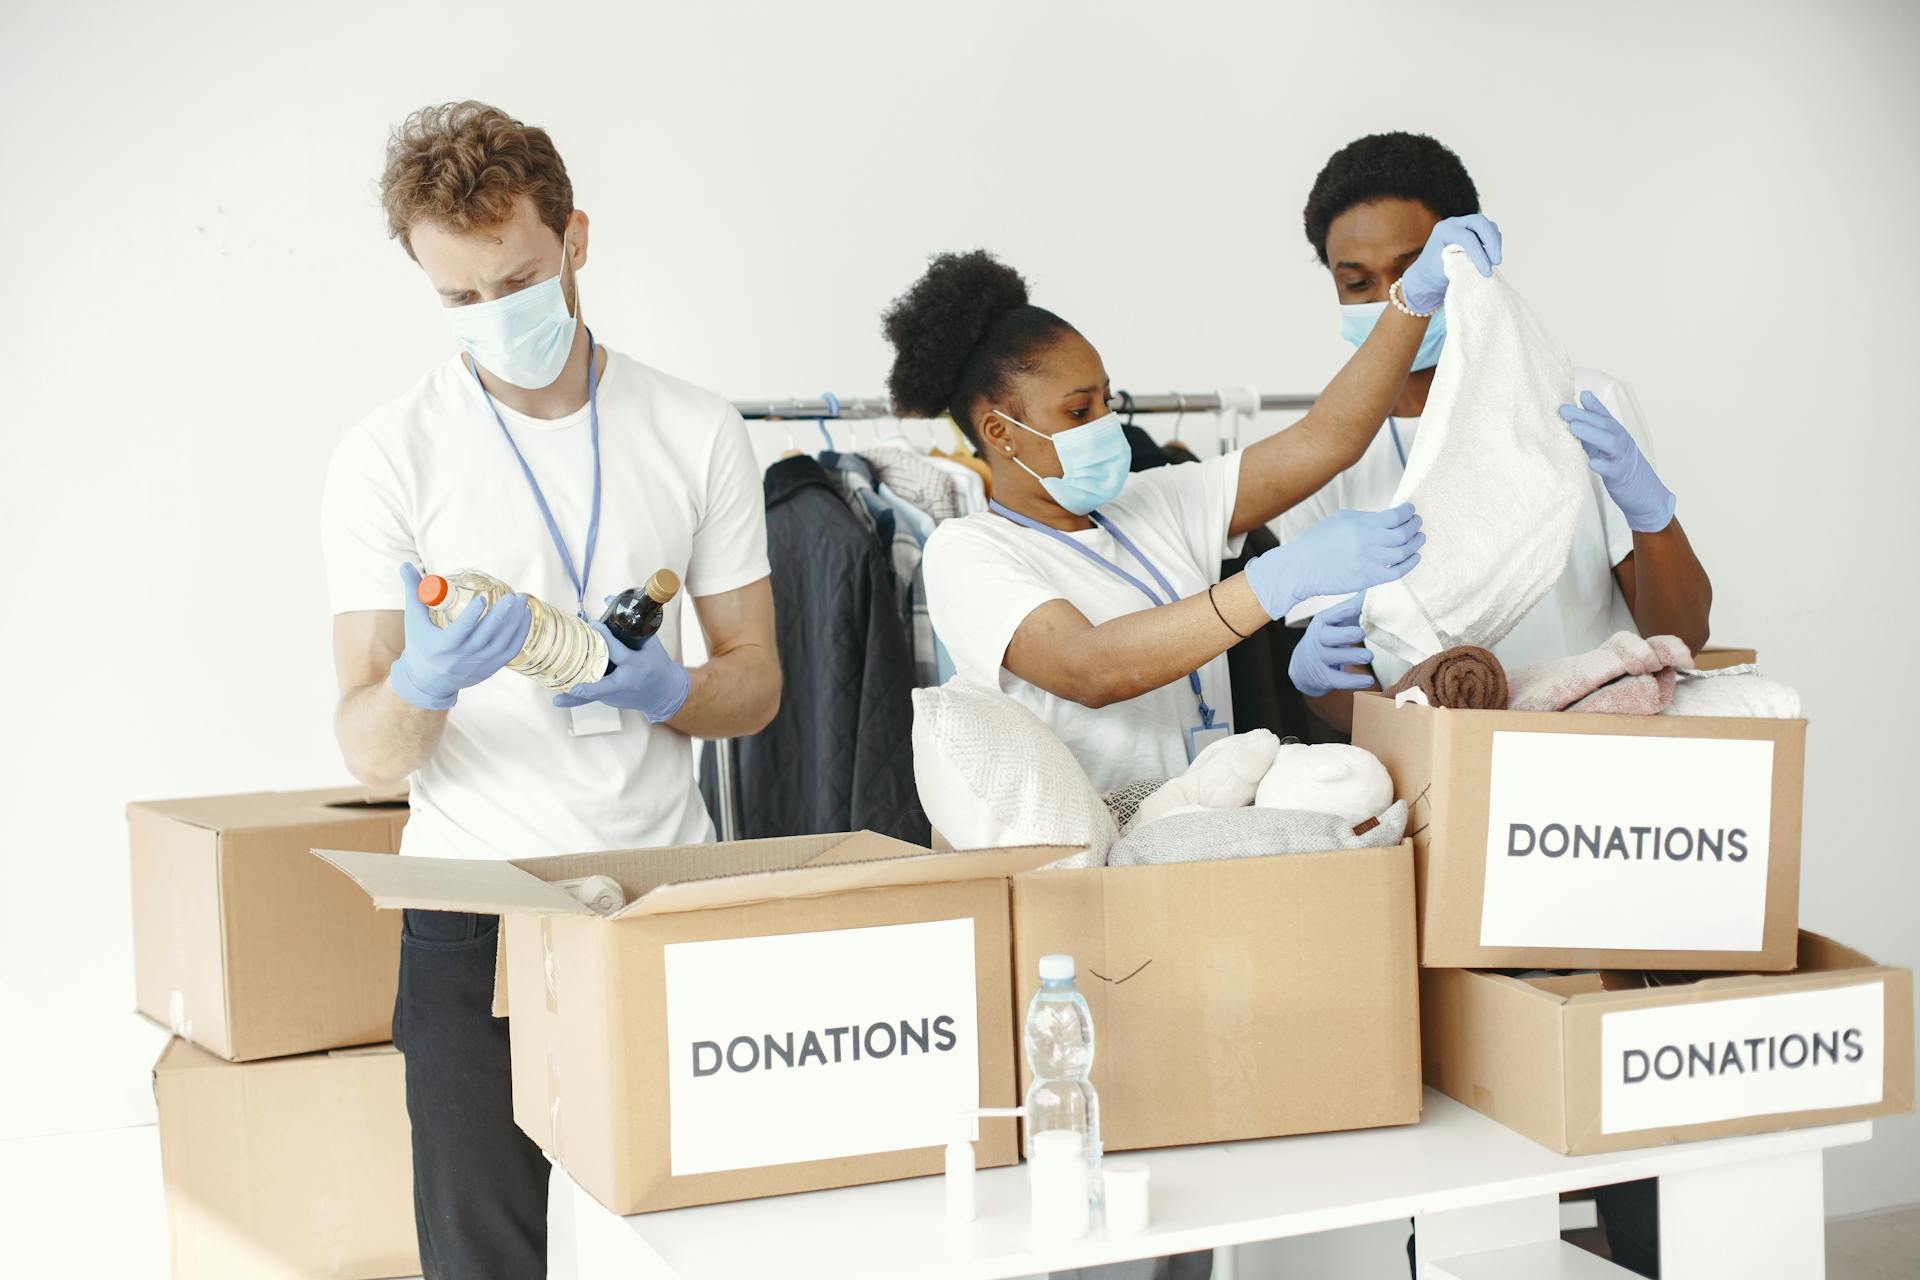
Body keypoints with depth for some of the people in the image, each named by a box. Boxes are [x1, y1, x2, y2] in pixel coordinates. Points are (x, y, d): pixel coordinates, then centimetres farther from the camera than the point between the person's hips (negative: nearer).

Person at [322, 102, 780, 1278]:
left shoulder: (698, 433, 5)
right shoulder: (391, 458, -3)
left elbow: (757, 679, 10)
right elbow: (367, 753, -6)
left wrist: (663, 690, -12)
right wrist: (419, 688, -29)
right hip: (476, 919, -2)